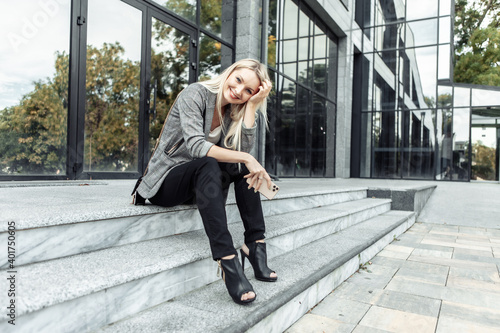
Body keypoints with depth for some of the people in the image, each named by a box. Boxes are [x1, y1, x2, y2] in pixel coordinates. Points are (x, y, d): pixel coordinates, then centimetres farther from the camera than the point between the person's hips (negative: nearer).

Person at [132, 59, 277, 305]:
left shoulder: (234, 110, 5)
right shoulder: (195, 95, -14)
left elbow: (243, 148, -13)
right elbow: (196, 146, -29)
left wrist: (252, 105, -16)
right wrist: (246, 159, -34)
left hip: (199, 183, 6)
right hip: (164, 182, -6)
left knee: (243, 166, -16)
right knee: (207, 165, -35)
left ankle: (255, 244, -16)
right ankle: (228, 261, -40)